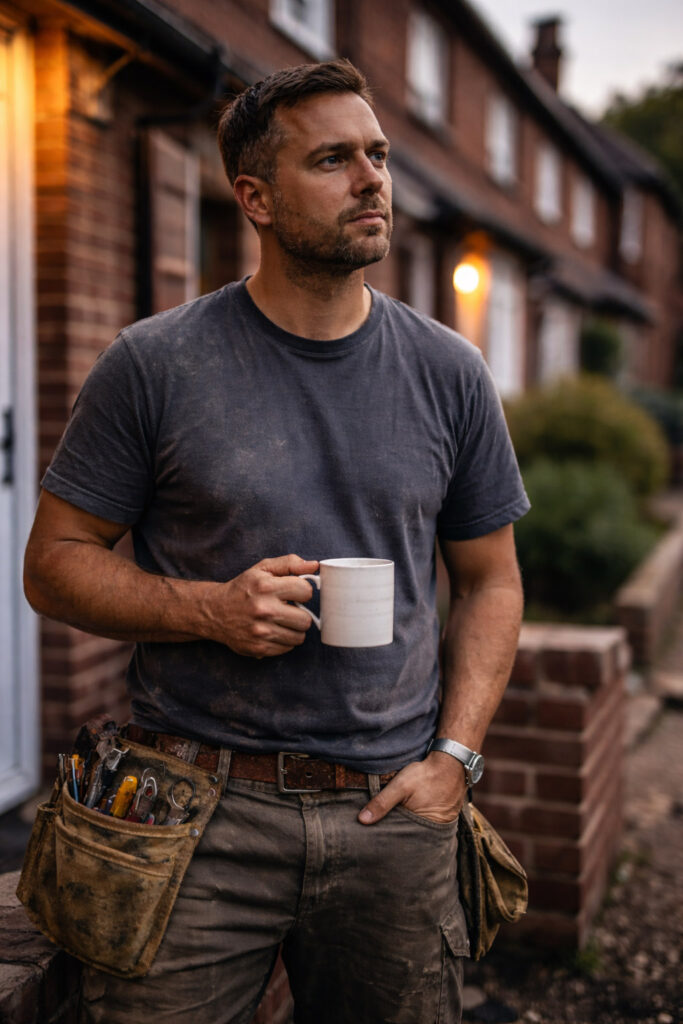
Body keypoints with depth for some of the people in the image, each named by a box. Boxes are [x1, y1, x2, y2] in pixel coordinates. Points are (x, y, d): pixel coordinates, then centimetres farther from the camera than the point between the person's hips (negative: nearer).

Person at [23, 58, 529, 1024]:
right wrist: (209, 609, -16)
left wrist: (454, 754, -1)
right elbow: (55, 561, 1)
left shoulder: (450, 373, 4)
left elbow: (490, 581, 10)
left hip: (394, 812, 3)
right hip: (202, 810, -2)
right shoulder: (154, 364, -4)